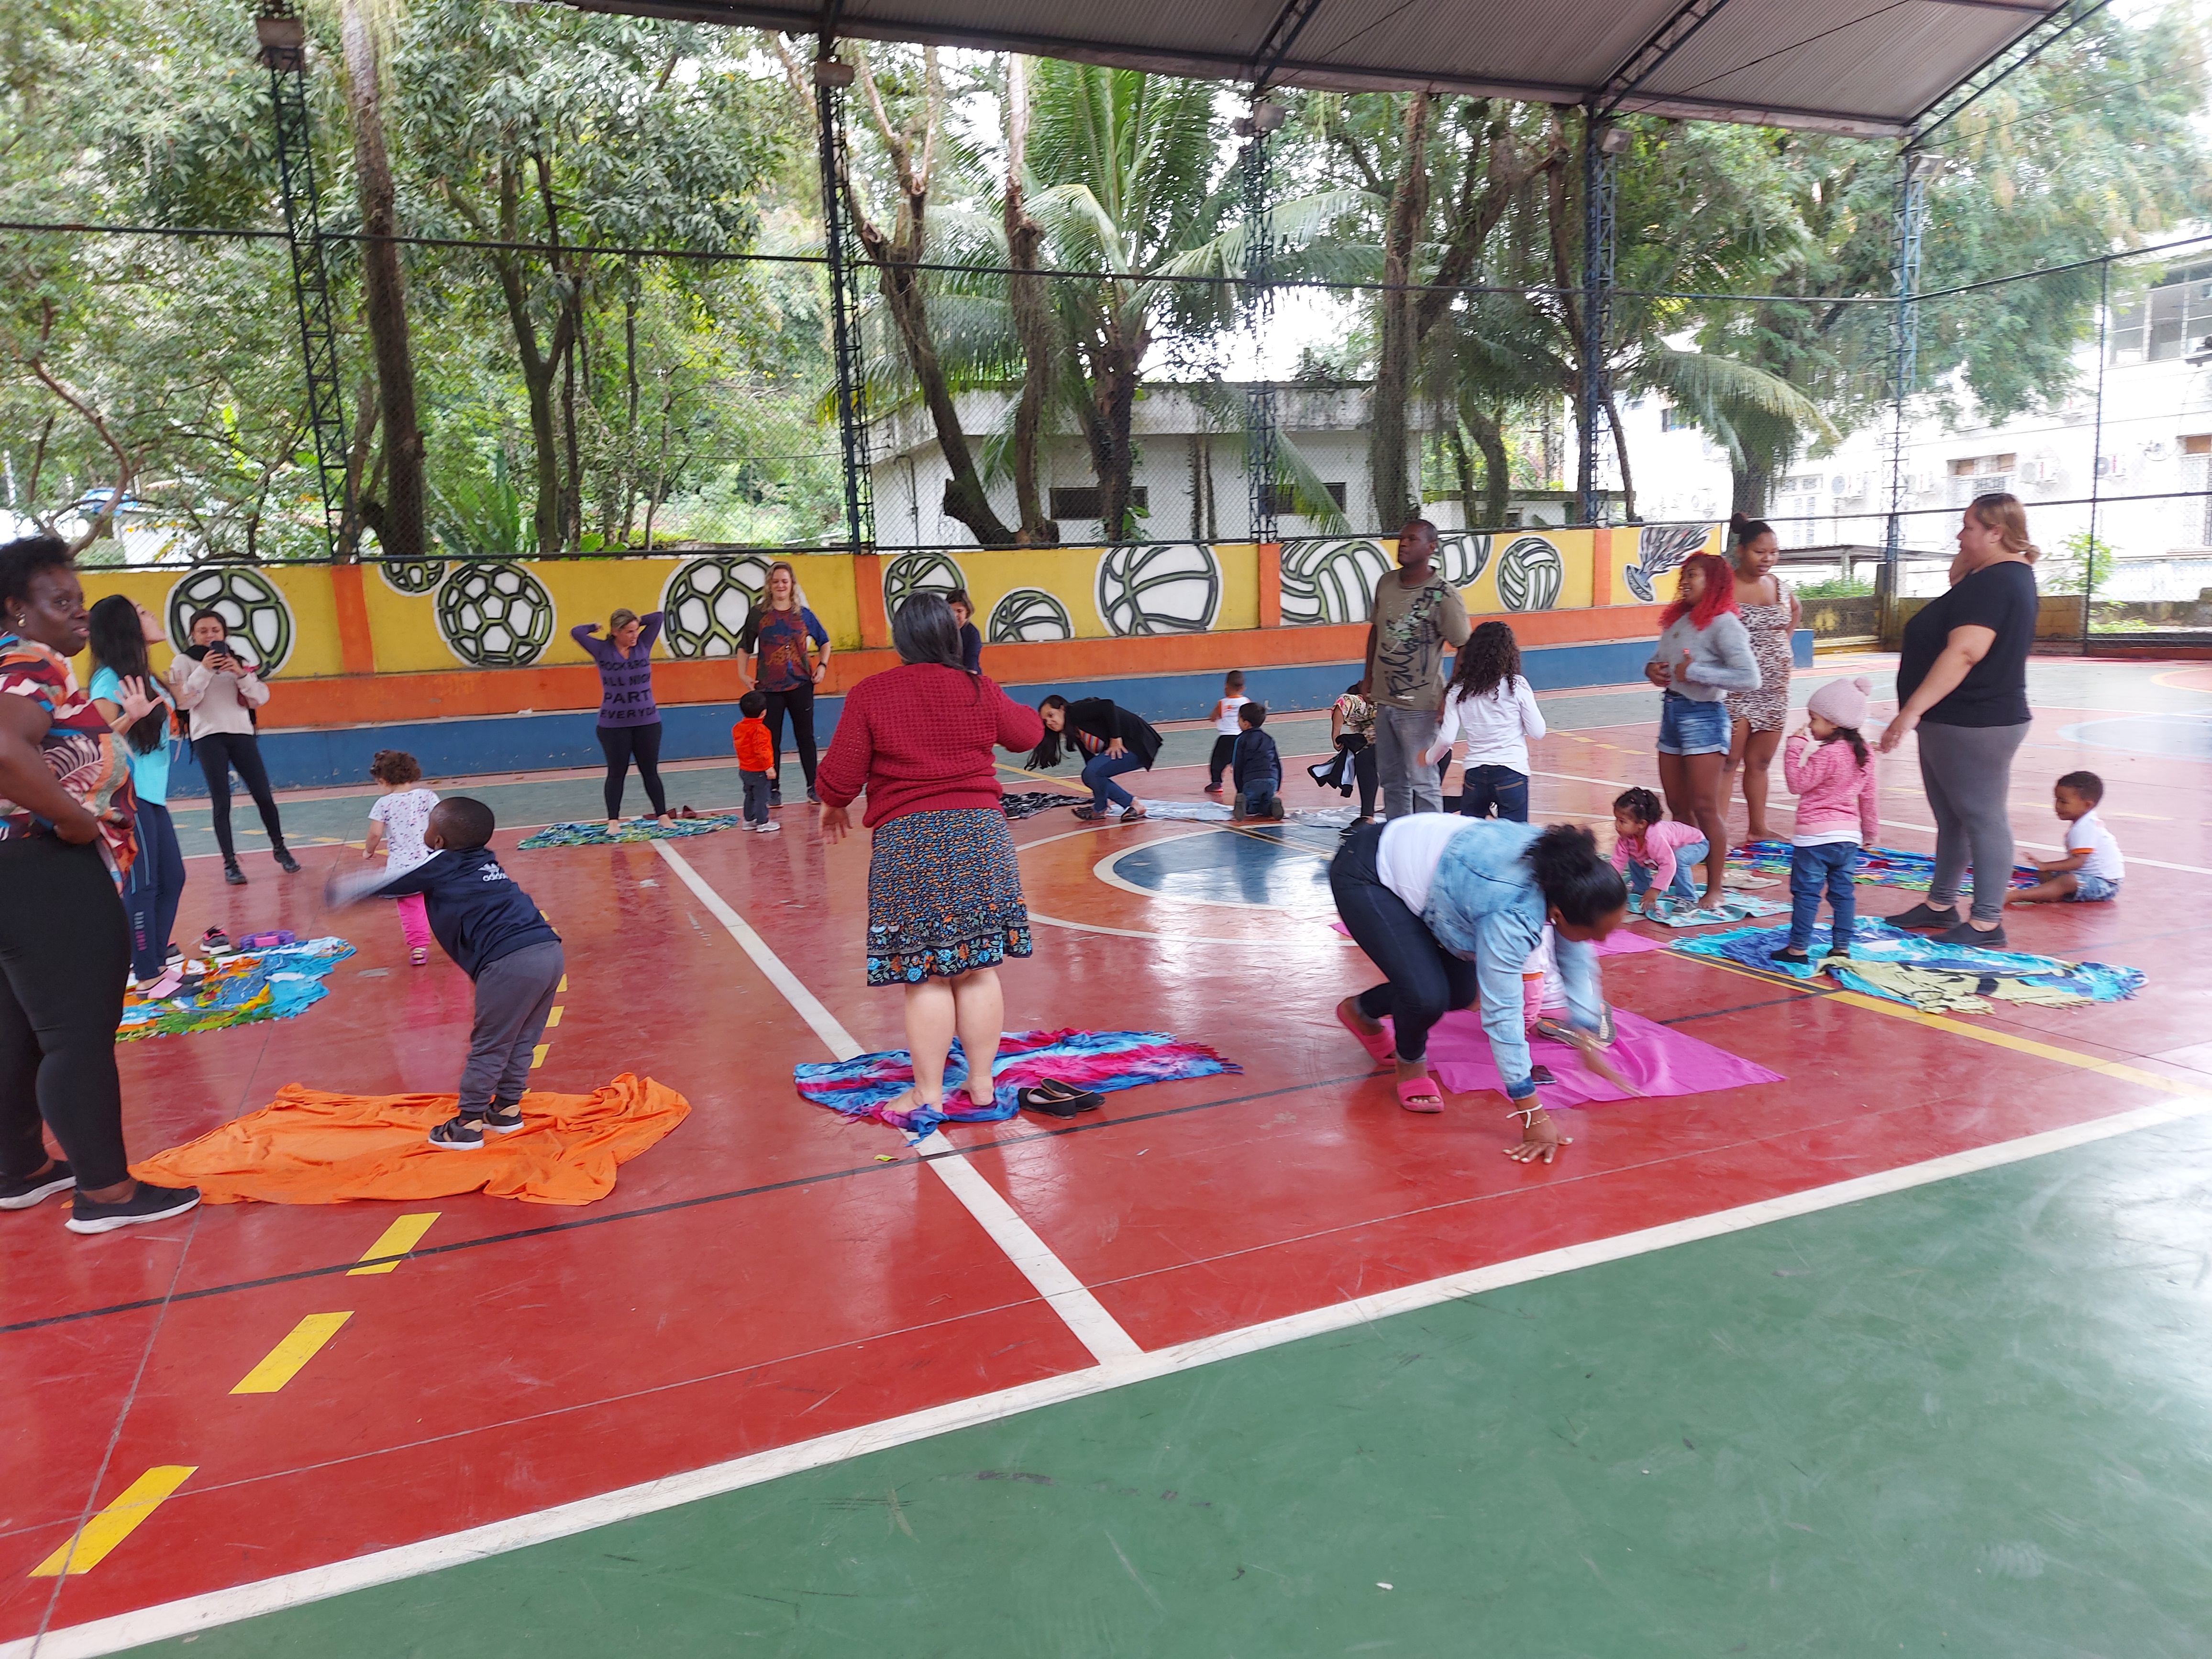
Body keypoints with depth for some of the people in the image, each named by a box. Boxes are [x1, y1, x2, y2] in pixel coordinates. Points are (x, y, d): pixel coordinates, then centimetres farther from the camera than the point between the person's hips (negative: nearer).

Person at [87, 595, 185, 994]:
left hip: (152, 794, 9)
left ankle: (158, 956, 26)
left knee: (172, 877, 14)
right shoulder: (109, 680, -14)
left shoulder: (142, 674, 12)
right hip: (129, 796, -9)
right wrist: (131, 716, -36)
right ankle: (147, 976, 3)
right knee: (142, 884, -4)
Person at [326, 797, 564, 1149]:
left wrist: (340, 890, 34)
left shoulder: (440, 866, 5)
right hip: (550, 951, 8)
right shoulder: (484, 861, 25)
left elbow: (386, 882, 17)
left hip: (510, 962, -8)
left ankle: (469, 1125, 15)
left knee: (488, 1047, 5)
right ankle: (507, 1108, 32)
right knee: (522, 1041, 20)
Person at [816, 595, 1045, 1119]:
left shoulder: (869, 694, -6)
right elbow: (1030, 732, 21)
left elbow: (840, 777, -5)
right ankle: (982, 1083, 19)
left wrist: (832, 807, 17)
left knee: (924, 975, 3)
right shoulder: (978, 691, 3)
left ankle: (928, 1093, 11)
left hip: (909, 844, -3)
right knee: (978, 969, 10)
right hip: (981, 836, 3)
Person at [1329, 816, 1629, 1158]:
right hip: (1365, 876, -8)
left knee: (1462, 992, 9)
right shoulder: (1513, 915, -38)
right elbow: (1502, 1015, -33)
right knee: (1427, 996, -23)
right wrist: (1534, 1118, -30)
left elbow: (1576, 954, 1)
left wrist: (1585, 1033, -4)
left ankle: (1362, 1011, 35)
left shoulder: (1567, 868, -16)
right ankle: (1410, 1060, 11)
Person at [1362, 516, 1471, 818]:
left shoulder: (1443, 595, -15)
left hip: (1419, 706, -7)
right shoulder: (1386, 583, 4)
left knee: (1423, 782, -1)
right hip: (1384, 700, 7)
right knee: (1391, 778, 17)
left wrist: (1450, 699, -15)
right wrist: (1369, 677, 16)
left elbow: (1465, 647, -13)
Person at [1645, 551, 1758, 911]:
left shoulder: (1723, 624, -12)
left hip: (1703, 716, -8)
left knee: (1705, 808, -2)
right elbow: (1659, 658, 25)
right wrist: (1651, 669, 1)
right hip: (1672, 711, 8)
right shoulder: (1677, 620, 11)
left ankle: (1714, 890, 6)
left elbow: (1750, 678, -20)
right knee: (1678, 808, 13)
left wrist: (1695, 671, -22)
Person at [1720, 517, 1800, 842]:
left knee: (1761, 762, 14)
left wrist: (1783, 642, 18)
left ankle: (1758, 828, 24)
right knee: (1729, 762, -4)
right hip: (1736, 689, -6)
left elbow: (1794, 609, 30)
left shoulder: (1778, 586, 9)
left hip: (1774, 688, 6)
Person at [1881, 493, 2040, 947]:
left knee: (1982, 818, -5)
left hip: (1974, 725, -11)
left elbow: (1964, 652, -28)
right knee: (1951, 817, 17)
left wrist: (1912, 709, -30)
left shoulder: (1995, 582, -19)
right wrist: (1964, 563, 12)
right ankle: (1940, 905, 28)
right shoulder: (2006, 575, 13)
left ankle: (1987, 924, 0)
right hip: (1952, 722, 11)